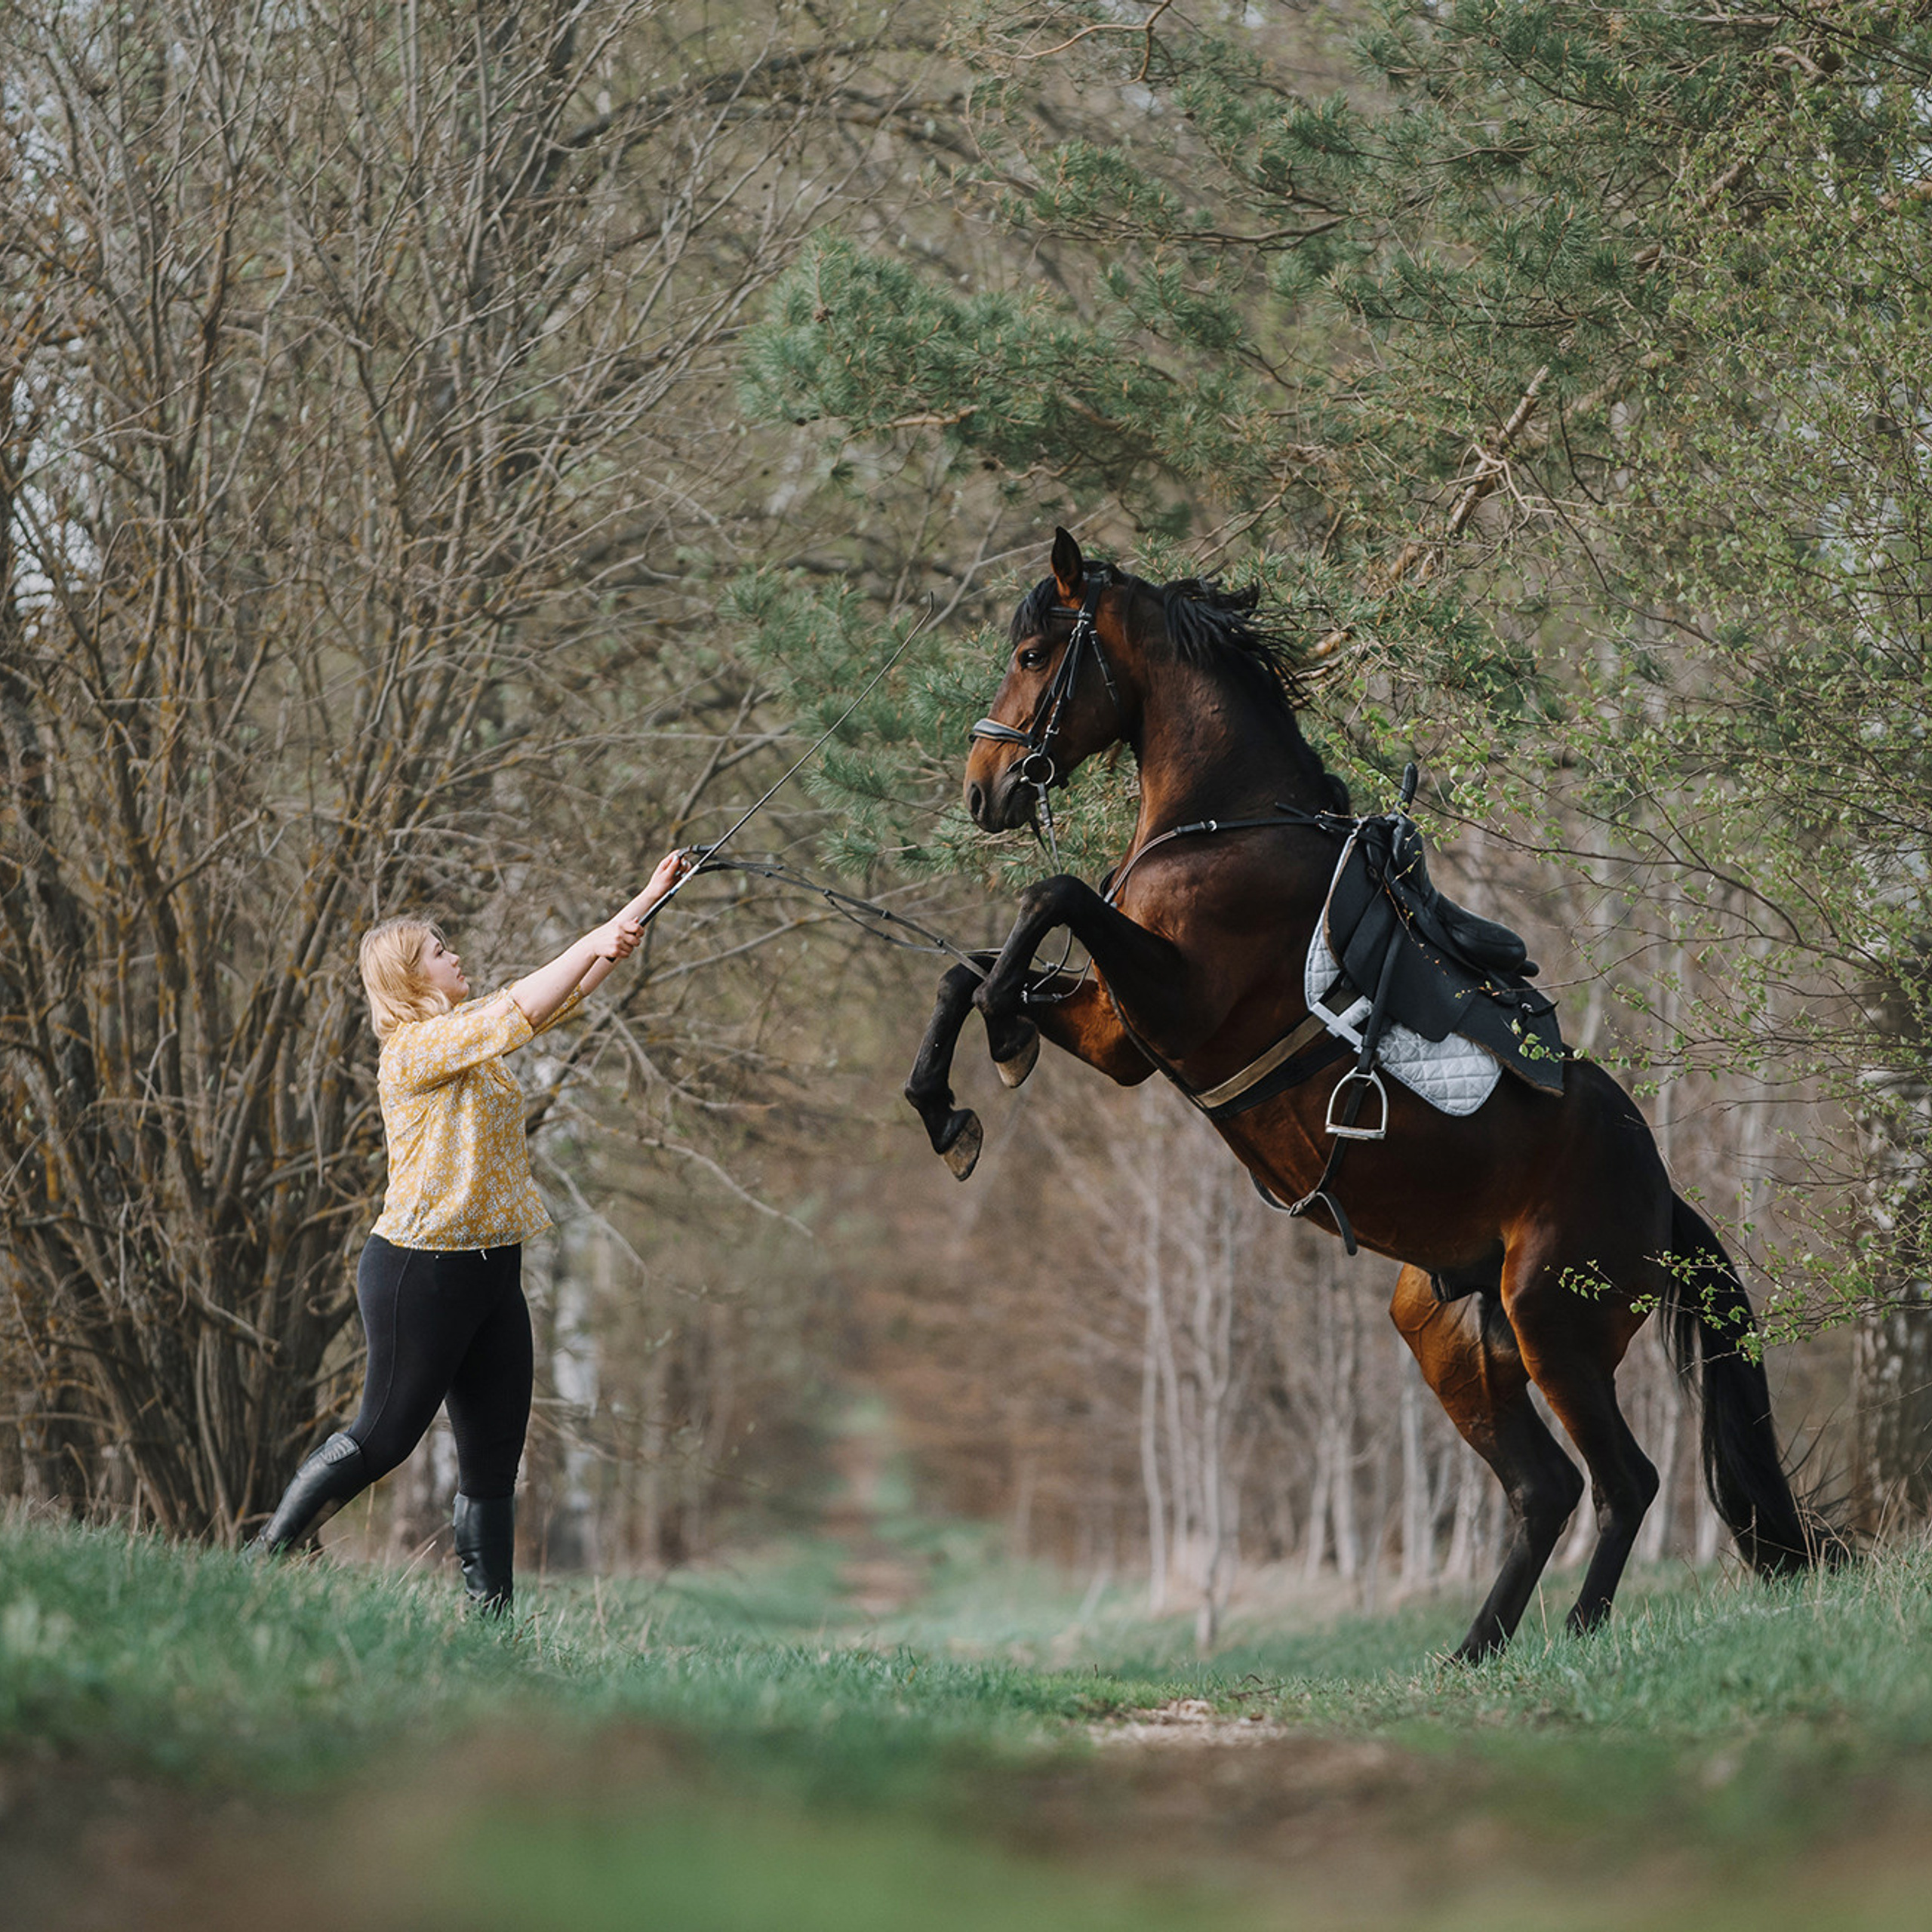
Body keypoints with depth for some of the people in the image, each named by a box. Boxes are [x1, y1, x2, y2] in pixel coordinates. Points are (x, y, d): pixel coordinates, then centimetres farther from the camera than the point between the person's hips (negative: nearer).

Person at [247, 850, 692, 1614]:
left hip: (492, 1274, 9)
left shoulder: (469, 1032, 13)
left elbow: (562, 992, 16)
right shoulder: (415, 1049, -14)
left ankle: (491, 1618, 7)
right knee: (384, 1436, -3)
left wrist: (645, 904, 13)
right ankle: (263, 1559, 9)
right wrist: (594, 943, -19)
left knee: (495, 1454, 6)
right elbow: (524, 1012, -25)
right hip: (421, 1272, -9)